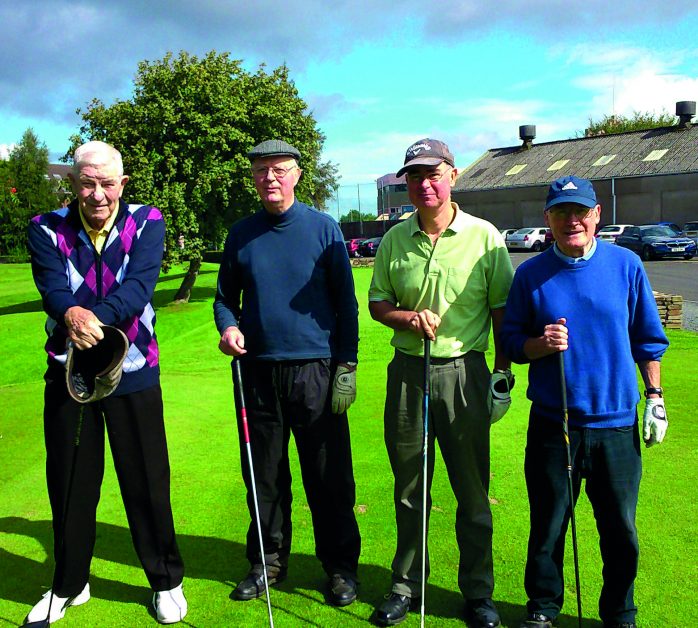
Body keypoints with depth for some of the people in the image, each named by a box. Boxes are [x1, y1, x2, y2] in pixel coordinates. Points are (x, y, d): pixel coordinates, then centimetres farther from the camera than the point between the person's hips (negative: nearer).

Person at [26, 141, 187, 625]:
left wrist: (98, 316, -39)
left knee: (147, 481, 6)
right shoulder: (47, 229, -1)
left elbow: (140, 285, -20)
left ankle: (167, 582, 26)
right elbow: (52, 285, -19)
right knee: (69, 483, 13)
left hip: (134, 371, -1)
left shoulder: (146, 222, -3)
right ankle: (69, 586, 33)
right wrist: (71, 313, -43)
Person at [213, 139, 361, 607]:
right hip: (258, 371, 3)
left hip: (316, 370, -3)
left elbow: (346, 301, 1)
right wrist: (228, 328, -7)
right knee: (264, 477, 12)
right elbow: (226, 297, 15)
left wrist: (347, 365, -4)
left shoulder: (324, 228, 0)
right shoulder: (241, 234, 8)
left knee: (330, 478, 4)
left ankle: (341, 567, 20)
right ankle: (267, 563, 28)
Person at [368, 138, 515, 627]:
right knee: (409, 488, 13)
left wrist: (504, 369, -2)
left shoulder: (484, 236, -2)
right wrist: (407, 317, -10)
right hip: (407, 371, 3)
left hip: (464, 371, -2)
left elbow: (502, 308, 2)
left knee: (472, 489, 7)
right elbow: (377, 303, 10)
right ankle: (407, 585, 29)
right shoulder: (395, 239, 5)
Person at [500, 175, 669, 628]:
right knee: (548, 526, 10)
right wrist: (540, 344, -17)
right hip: (552, 424, 0)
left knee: (620, 528, 10)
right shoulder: (530, 274, -1)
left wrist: (655, 397, 6)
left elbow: (647, 338, 9)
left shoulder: (626, 264, 1)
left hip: (616, 423, 1)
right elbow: (511, 342, 3)